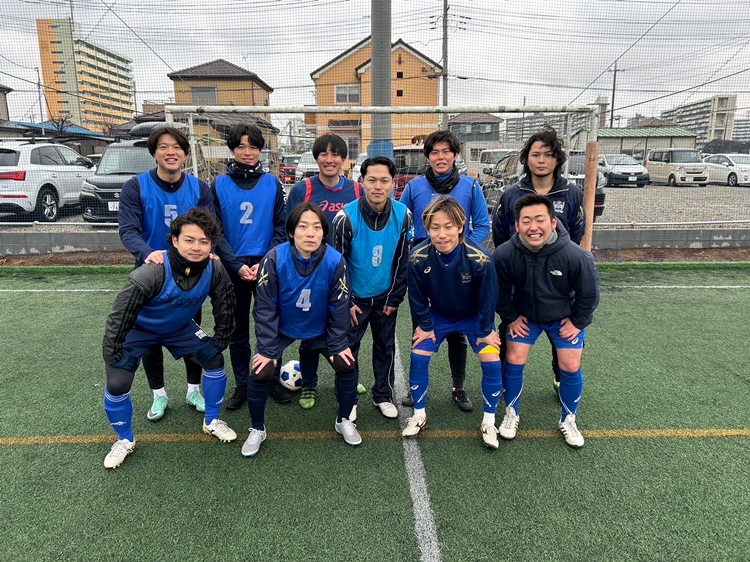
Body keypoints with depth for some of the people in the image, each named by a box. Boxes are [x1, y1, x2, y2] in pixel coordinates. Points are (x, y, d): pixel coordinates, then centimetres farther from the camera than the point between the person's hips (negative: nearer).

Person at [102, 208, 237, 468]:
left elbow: (225, 309, -8)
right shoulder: (151, 273, -40)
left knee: (215, 360, -1)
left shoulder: (215, 271, -26)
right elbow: (120, 316, -29)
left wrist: (218, 343, -2)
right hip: (138, 330, -3)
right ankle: (125, 440, 18)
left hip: (179, 327, 4)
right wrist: (111, 357, -21)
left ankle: (212, 421, 23)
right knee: (117, 385, -11)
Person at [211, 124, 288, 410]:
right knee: (238, 330, 10)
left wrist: (265, 263, -12)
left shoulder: (272, 183, 2)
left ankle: (272, 380, 25)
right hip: (233, 268, 0)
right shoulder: (219, 185, 2)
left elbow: (280, 228, 0)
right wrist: (237, 265, -12)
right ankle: (242, 385, 24)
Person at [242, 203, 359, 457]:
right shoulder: (275, 259, -27)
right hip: (280, 329, -1)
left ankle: (344, 421, 19)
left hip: (320, 329, 1)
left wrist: (338, 344, -9)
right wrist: (267, 348, -17)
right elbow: (265, 308, -18)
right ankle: (257, 429, 15)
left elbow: (339, 306, -12)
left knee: (347, 365, -10)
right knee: (260, 373, -14)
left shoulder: (335, 261, -25)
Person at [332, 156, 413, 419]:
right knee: (347, 347, 6)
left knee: (385, 346, 12)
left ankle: (383, 395, 31)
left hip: (385, 297, 2)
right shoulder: (346, 217, -19)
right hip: (354, 297, -2)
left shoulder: (403, 215, -12)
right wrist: (346, 302, -9)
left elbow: (403, 260, -3)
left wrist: (395, 298, -2)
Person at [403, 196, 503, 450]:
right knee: (418, 357, -6)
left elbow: (488, 297, -17)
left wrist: (485, 331, -10)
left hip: (474, 317, -1)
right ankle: (419, 414, 16)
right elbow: (417, 298, -12)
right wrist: (425, 326, -5)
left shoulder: (479, 259, -33)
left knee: (491, 362, -11)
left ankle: (489, 422, 9)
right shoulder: (418, 258, -29)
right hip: (437, 316, 1)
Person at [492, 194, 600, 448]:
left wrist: (577, 322, -7)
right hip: (524, 315, 1)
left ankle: (568, 420, 24)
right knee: (514, 360, -5)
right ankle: (511, 414, 19)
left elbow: (589, 293, -13)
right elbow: (500, 291, -8)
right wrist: (511, 318, -5)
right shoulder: (504, 254, -30)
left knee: (571, 367, -2)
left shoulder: (574, 255, -32)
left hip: (565, 318, 0)